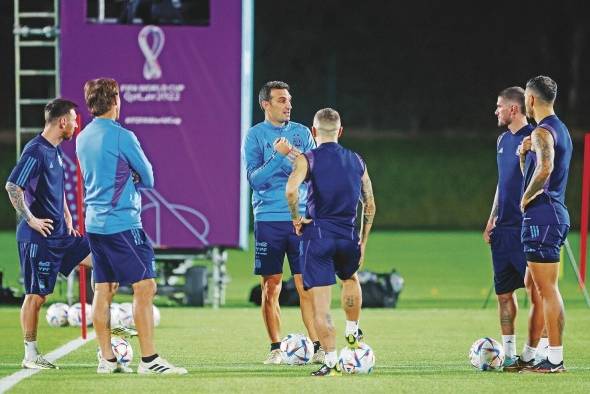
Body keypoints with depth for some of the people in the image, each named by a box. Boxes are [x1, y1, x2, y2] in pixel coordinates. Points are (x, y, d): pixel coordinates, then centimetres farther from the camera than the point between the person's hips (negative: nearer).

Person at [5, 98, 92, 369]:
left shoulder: (55, 151, 13)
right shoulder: (36, 151, -16)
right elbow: (12, 186, -22)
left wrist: (66, 216, 18)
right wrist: (31, 219, -20)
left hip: (60, 235, 9)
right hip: (39, 237, -9)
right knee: (36, 295, -3)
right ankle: (30, 356, 5)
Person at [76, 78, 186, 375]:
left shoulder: (82, 138, 11)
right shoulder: (121, 136, -12)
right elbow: (148, 178, -3)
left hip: (94, 222, 8)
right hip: (122, 223, -8)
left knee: (103, 290, 9)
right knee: (145, 287, -6)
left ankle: (107, 359, 10)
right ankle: (149, 359, -10)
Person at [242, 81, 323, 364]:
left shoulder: (302, 133, 10)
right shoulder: (255, 135, 2)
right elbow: (254, 179, -6)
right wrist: (278, 156, -17)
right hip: (268, 220, -2)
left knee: (306, 285, -3)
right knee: (271, 287, 0)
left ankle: (316, 346, -3)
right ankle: (276, 348, 7)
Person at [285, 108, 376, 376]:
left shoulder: (307, 160, -3)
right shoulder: (357, 161, 10)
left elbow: (291, 190, -23)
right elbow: (370, 205, 13)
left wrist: (296, 218, -7)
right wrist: (362, 243, 20)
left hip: (317, 236, -4)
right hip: (348, 237, 4)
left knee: (320, 305, -2)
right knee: (351, 279, 35)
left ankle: (331, 361, -7)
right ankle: (352, 333, 39)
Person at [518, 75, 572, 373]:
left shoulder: (542, 132, -12)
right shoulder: (560, 130, 20)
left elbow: (545, 169, -30)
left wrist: (526, 200, -16)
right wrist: (524, 155, 6)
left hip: (542, 214, -10)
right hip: (556, 212, 10)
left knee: (546, 288, -9)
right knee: (536, 285, 15)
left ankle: (555, 359, -10)